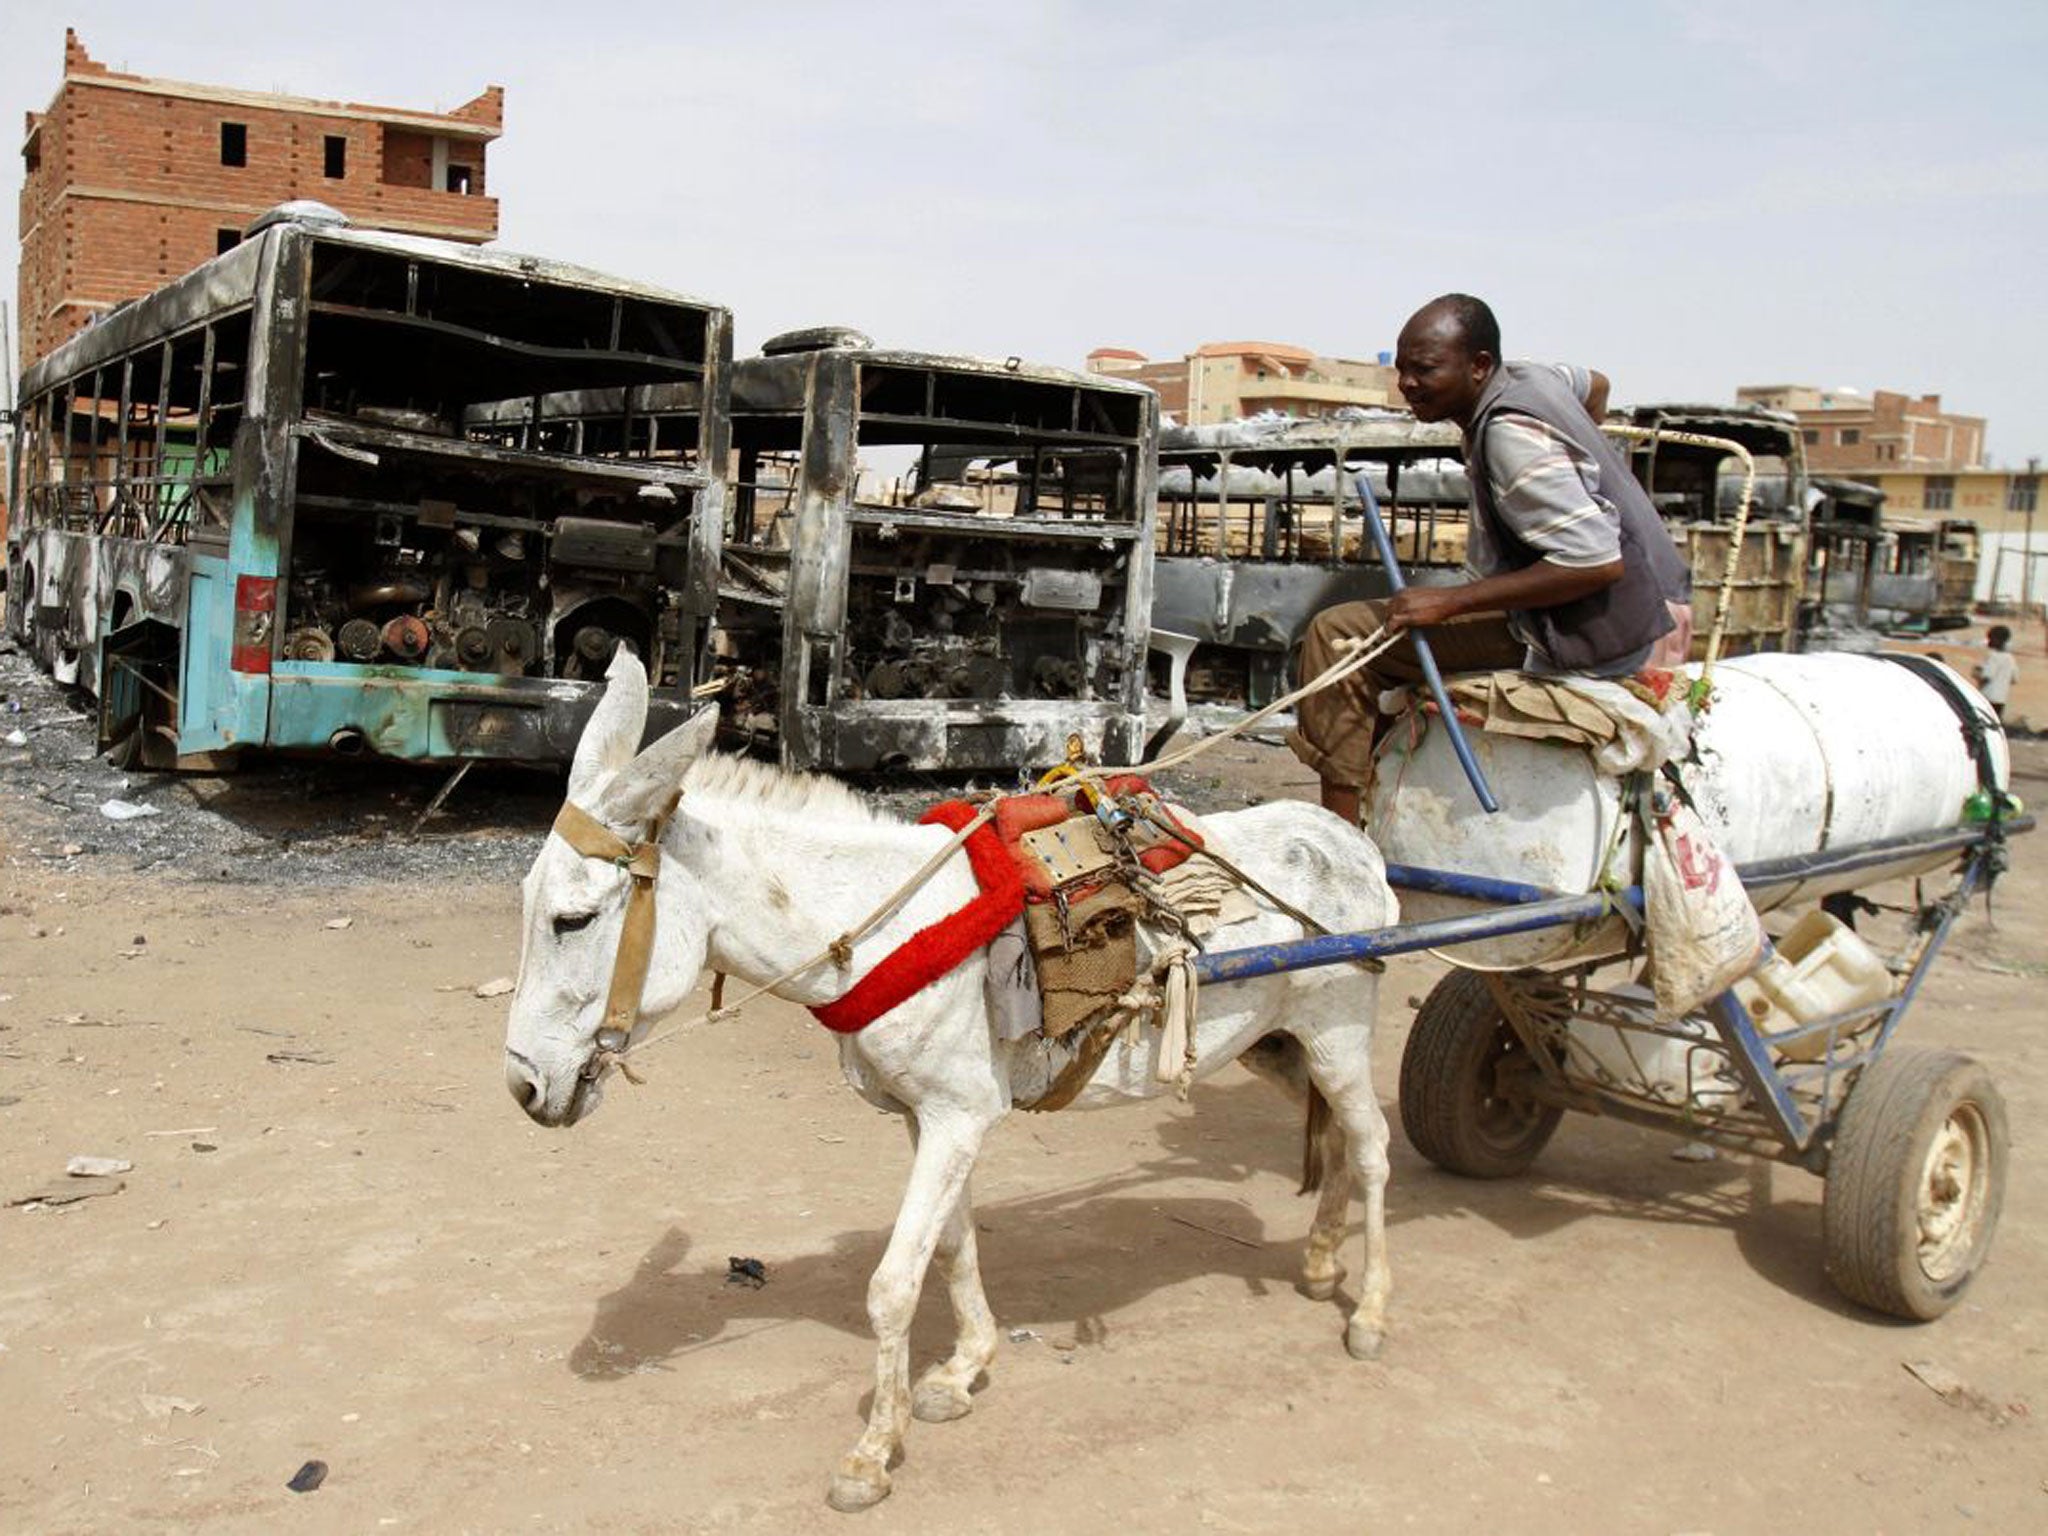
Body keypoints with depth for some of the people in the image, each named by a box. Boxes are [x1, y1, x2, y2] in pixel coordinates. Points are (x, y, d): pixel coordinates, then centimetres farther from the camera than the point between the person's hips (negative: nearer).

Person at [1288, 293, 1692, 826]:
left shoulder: (1511, 434, -23)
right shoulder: (1527, 377, 6)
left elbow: (1598, 562, -30)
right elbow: (1594, 385, 31)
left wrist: (1450, 602, -28)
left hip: (1584, 639, -10)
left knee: (1339, 635, -15)